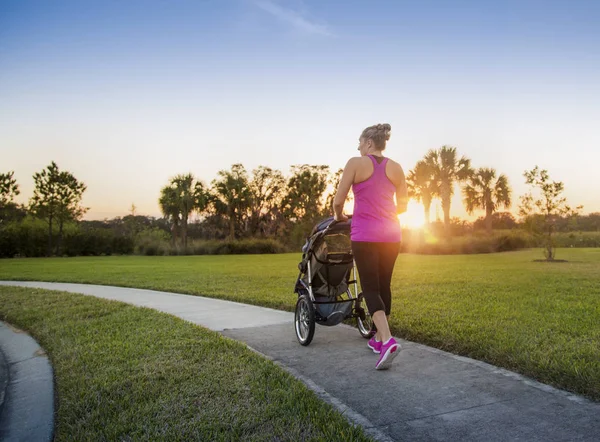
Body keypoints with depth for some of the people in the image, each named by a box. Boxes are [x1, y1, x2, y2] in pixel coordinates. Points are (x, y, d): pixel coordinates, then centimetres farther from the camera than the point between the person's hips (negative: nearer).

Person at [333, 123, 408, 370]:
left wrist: (339, 217, 16)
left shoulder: (356, 164, -5)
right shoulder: (396, 168, 7)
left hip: (365, 235, -4)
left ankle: (387, 340, -18)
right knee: (384, 285, 15)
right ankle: (379, 338, 26)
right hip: (390, 234, 5)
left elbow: (338, 201, -4)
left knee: (370, 288, -2)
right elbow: (402, 205, 11)